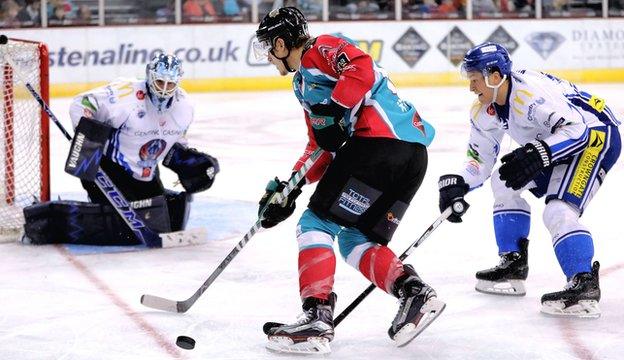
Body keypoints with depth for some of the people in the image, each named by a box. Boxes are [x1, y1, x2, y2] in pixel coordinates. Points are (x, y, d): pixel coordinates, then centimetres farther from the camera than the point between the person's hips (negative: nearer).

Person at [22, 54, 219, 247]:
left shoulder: (183, 105, 0)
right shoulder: (127, 95, -23)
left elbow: (175, 145, 16)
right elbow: (81, 105, -21)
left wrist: (193, 162, 1)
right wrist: (88, 139, -30)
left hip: (145, 177, 8)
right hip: (108, 168, -8)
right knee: (122, 226, -22)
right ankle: (50, 218, -11)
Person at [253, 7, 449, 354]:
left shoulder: (322, 49, 3)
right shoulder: (306, 82, 31)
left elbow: (362, 69, -17)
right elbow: (321, 147, 30)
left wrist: (335, 111, -17)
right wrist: (288, 189, 23)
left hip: (380, 140, -10)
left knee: (316, 223, -6)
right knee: (355, 240, 15)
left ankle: (318, 319, -13)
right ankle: (415, 292, -1)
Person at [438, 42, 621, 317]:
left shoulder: (531, 91, -30)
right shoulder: (484, 110, 0)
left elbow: (576, 127, -37)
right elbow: (481, 158, 8)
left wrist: (537, 155, -48)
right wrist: (456, 185, -9)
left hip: (596, 135, -10)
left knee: (558, 210, -26)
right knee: (504, 182, 13)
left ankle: (585, 286, -27)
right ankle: (513, 265, 18)